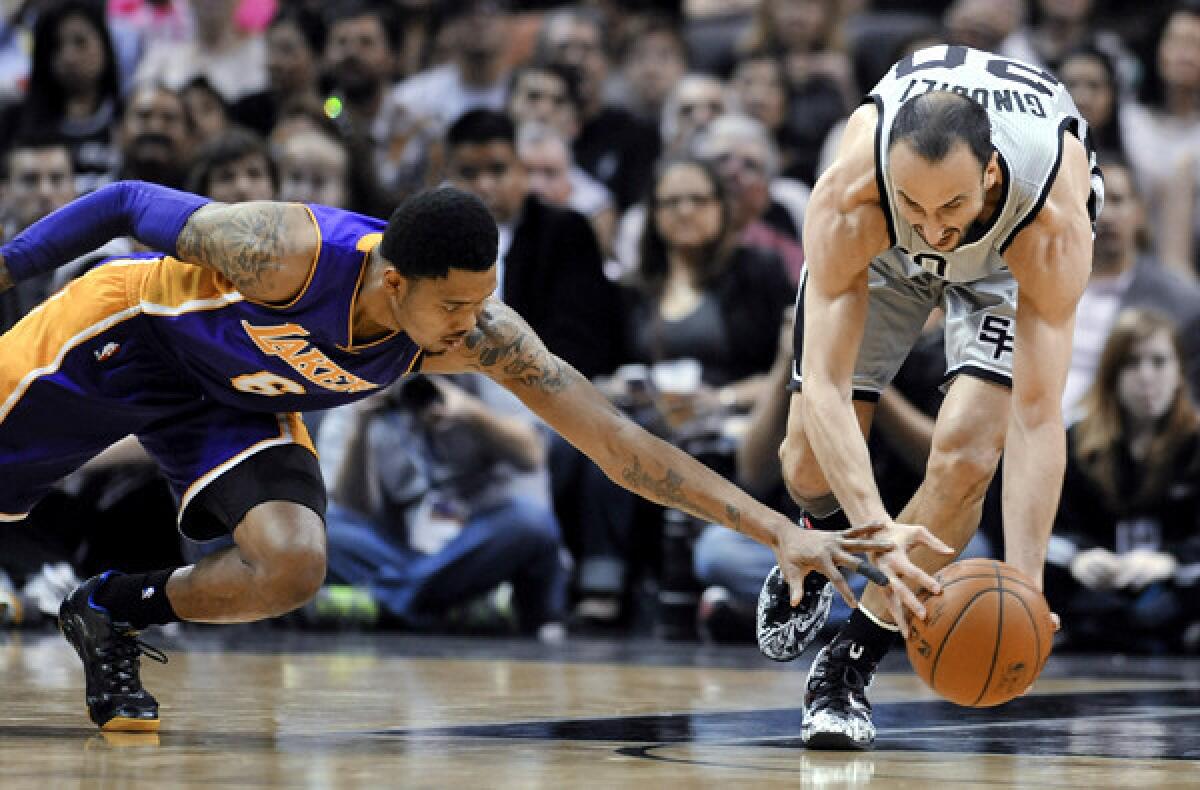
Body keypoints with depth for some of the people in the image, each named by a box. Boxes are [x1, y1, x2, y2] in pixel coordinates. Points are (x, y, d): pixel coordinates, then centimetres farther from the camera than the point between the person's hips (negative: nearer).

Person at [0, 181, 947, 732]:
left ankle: (114, 616, 3)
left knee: (289, 566, -19)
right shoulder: (289, 250, -40)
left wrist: (779, 529, -34)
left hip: (234, 405, 4)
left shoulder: (483, 335, -27)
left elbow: (616, 441, -27)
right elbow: (129, 203, -24)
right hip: (125, 329, -3)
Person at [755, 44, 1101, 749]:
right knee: (811, 462, 0)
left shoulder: (1055, 221, -44)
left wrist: (1024, 585, -54)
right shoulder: (848, 197, -43)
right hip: (883, 249, 1)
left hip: (1009, 254, -1)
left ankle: (851, 665, -3)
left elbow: (1037, 415, -45)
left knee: (966, 457, -21)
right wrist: (877, 529, -57)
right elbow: (823, 383, -44)